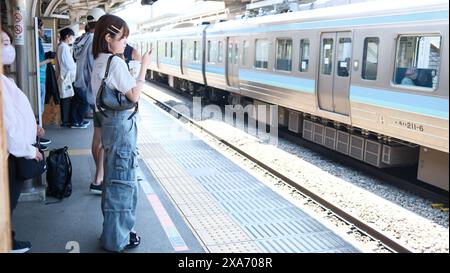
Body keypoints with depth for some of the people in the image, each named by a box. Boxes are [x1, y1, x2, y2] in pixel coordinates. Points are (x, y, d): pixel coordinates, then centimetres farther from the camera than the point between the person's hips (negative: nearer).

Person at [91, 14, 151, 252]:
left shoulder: (100, 61, 10)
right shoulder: (116, 62, -17)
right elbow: (134, 96, -16)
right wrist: (144, 66, -12)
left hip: (110, 123, 10)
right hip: (122, 124, -10)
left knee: (113, 178, 18)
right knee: (122, 181, 0)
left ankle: (114, 230, 31)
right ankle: (117, 239, 12)